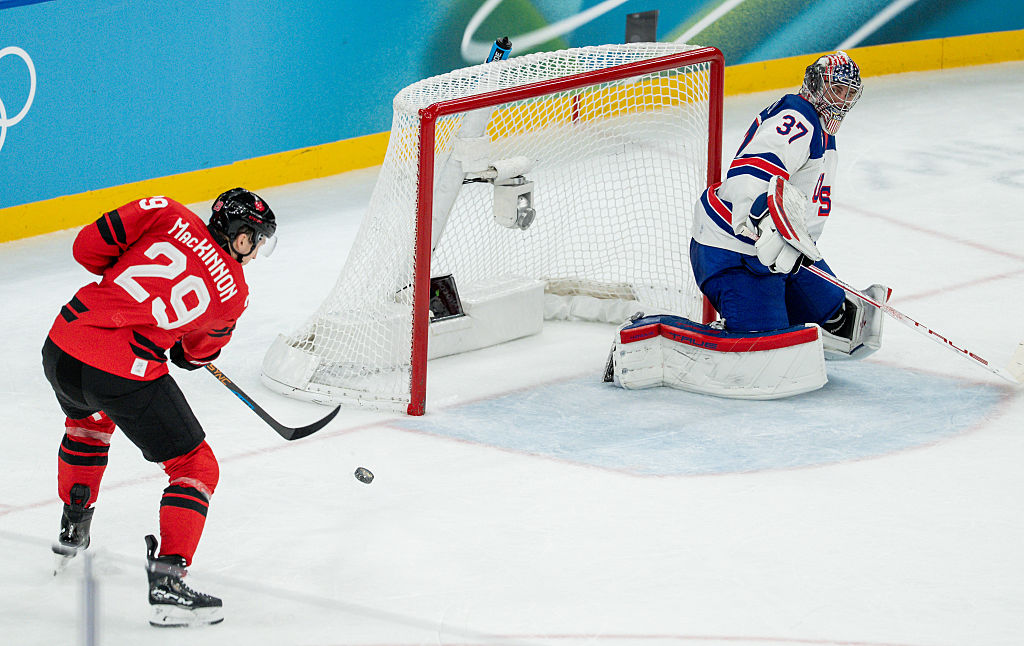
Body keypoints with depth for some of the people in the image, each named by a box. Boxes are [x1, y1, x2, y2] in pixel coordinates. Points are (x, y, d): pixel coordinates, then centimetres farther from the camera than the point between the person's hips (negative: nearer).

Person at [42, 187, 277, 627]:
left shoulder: (168, 216, 7)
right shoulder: (233, 292, 5)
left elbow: (88, 246, 5)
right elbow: (196, 354, 20)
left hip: (61, 347, 5)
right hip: (125, 375, -5)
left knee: (87, 420, 39)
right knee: (196, 469, 9)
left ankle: (73, 531, 51)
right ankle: (167, 583, -6)